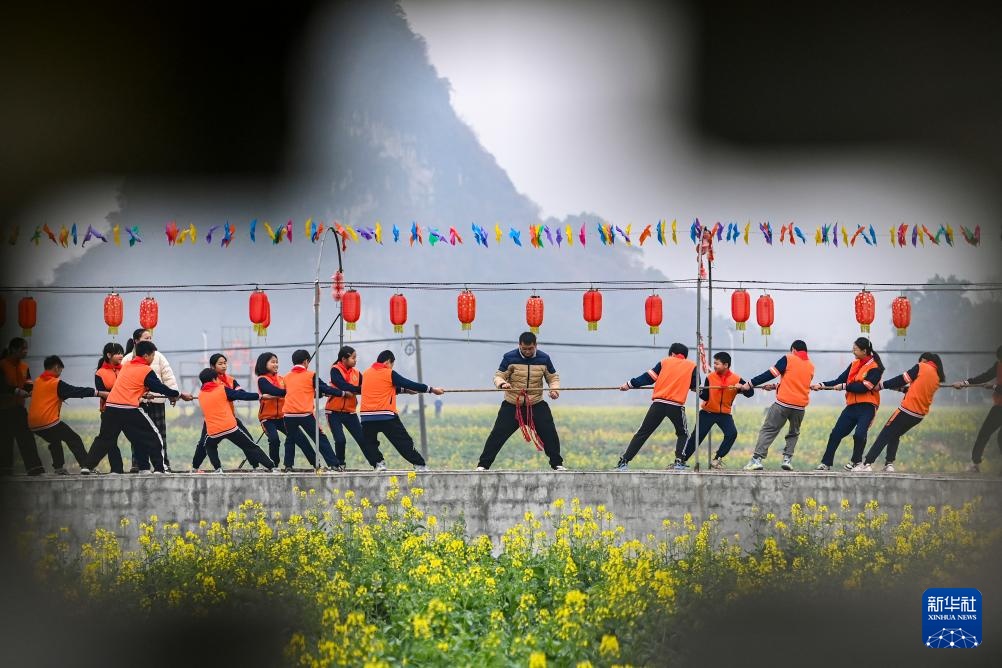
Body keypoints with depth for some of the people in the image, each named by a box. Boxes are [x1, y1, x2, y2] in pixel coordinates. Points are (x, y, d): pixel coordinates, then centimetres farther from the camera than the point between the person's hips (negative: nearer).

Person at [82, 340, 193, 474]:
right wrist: (180, 395, 13)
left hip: (111, 407, 5)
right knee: (153, 436, 7)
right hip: (130, 410, -5)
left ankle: (87, 466, 9)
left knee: (104, 438, 17)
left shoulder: (126, 366, 16)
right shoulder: (147, 371, -2)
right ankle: (159, 468, 2)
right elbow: (161, 388, 2)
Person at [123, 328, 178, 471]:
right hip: (136, 401, -1)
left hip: (156, 400, 1)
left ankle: (163, 463, 6)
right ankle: (138, 464, 6)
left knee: (160, 433, 2)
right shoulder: (128, 359, 3)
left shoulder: (158, 357, 6)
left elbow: (168, 377, 3)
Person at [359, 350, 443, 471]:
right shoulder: (389, 374, -2)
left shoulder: (367, 374, 14)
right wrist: (432, 389, 9)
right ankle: (420, 464, 4)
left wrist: (405, 390, 32)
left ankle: (378, 463, 3)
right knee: (404, 442, 3)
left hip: (367, 416, 3)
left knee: (368, 443, 19)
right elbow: (411, 385, 0)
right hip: (386, 416, -3)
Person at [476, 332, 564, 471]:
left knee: (550, 433, -4)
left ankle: (557, 463, 12)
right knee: (498, 434, -6)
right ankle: (483, 464, 1)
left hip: (536, 405, 2)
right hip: (512, 405, -2)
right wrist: (502, 383, -30)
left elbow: (553, 377, 8)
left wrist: (554, 388, -14)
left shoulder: (544, 359, -1)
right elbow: (498, 376, -6)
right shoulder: (510, 358, -7)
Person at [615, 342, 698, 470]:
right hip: (676, 406, -1)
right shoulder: (692, 366, 10)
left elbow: (648, 377, 10)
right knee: (683, 434, 21)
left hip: (658, 404, 1)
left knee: (643, 433, 6)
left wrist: (629, 384, 18)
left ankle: (624, 461, 0)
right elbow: (696, 387, 16)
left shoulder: (665, 362, 12)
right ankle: (679, 461, 2)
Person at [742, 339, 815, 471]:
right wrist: (776, 387, 24)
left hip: (783, 403, -4)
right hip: (800, 406, 4)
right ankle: (787, 459, 10)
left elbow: (770, 374, -5)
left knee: (768, 430, 1)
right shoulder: (811, 366, 14)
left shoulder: (788, 359, 0)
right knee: (793, 433, 24)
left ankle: (757, 459, -9)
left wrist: (750, 384, 1)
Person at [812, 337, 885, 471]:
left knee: (859, 434, -21)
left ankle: (856, 462, 2)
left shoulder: (875, 368, -8)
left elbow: (864, 387, -18)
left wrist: (844, 386, -15)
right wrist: (821, 385, 1)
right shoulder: (854, 364, 12)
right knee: (836, 433, 2)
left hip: (867, 406, -7)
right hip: (852, 405, 7)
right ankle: (826, 463, 9)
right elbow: (839, 380, 11)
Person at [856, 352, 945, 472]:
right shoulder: (938, 378, 12)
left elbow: (902, 379, -4)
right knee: (895, 435, 21)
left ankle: (867, 463, -11)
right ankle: (889, 464, 8)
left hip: (907, 410, -6)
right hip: (920, 414, 6)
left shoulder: (921, 367, -4)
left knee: (885, 435, -3)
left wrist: (882, 385, 2)